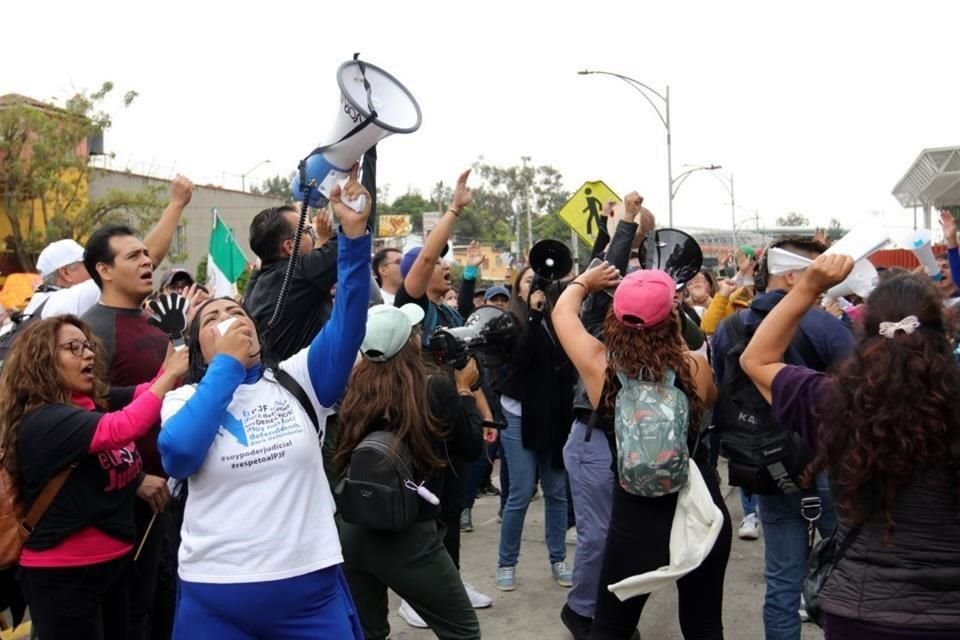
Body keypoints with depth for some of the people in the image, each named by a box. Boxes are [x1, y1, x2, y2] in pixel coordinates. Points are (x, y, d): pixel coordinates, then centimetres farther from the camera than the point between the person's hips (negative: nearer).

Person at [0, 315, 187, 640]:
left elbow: (149, 393, -5)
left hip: (112, 562, 8)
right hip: (63, 574, -8)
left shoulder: (96, 404, 4)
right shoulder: (42, 421, -21)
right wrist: (171, 374, -30)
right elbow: (120, 429, -34)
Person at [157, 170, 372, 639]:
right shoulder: (185, 398, 4)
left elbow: (348, 321, -8)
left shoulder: (298, 379, 4)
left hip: (310, 585, 1)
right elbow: (177, 454, -17)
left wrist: (353, 233, -20)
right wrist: (226, 365, -10)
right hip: (214, 595, 0)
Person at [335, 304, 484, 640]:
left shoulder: (357, 386, -3)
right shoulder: (437, 388, -14)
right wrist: (464, 389, 12)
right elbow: (472, 448, 1)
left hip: (352, 531, 5)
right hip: (409, 537, -4)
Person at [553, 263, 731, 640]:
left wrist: (584, 281, 27)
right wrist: (680, 346, 18)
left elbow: (563, 311, 9)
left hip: (637, 515, -1)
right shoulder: (695, 367, -10)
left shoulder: (599, 366, -12)